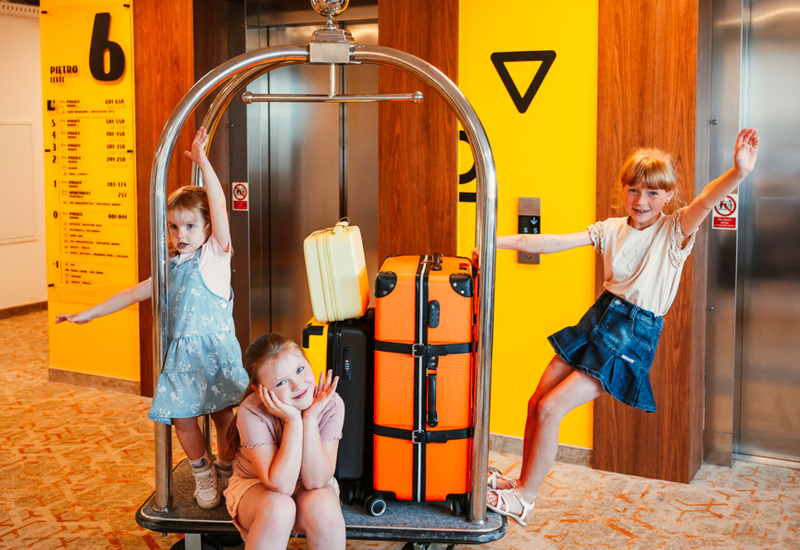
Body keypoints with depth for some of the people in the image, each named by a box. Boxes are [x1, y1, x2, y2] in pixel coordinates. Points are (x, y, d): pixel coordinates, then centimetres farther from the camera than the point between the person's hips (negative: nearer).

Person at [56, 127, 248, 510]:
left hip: (214, 348, -4)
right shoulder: (170, 267, 12)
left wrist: (203, 162, -20)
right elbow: (132, 294, 21)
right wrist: (88, 314, 23)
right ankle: (202, 471, 25)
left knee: (223, 414, 3)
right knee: (181, 416, 1)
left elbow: (219, 207, -16)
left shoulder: (214, 256, -4)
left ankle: (226, 471, 27)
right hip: (180, 352, 4)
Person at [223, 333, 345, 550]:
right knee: (278, 508, -35)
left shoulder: (330, 404, -22)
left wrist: (310, 418, -34)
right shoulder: (252, 413, -28)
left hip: (311, 486, 2)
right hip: (255, 486, -2)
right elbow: (280, 485, -32)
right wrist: (293, 421, -37)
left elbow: (315, 481, -26)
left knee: (323, 506, -32)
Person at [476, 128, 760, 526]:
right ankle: (524, 482, 27)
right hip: (598, 320, 6)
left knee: (550, 409, -10)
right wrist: (499, 241, -6)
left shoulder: (675, 231, -8)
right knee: (537, 403, 6)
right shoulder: (611, 229, 6)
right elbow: (555, 243, 2)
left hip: (634, 337, -6)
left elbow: (706, 200, -28)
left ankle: (525, 497, 8)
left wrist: (739, 172, -48)